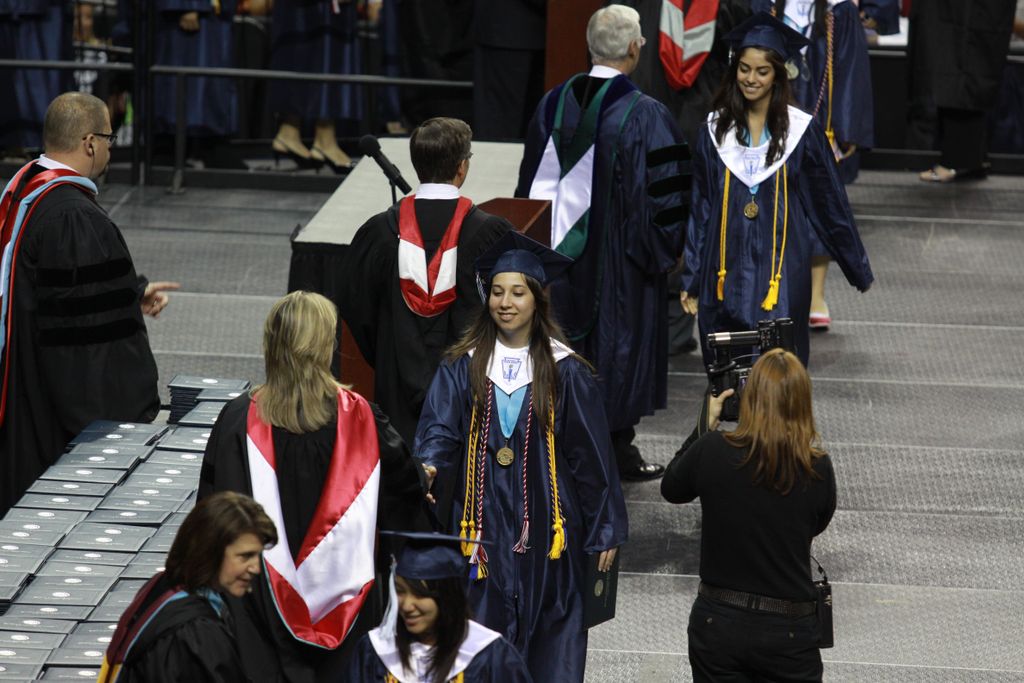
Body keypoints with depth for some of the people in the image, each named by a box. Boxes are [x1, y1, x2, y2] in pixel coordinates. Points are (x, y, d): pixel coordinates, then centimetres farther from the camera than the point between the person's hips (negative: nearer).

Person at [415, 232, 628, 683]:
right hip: (482, 525, 1)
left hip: (543, 525, -1)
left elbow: (591, 455, 2)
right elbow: (439, 431, -6)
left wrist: (605, 530, 2)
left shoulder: (566, 372, 0)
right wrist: (428, 469, -29)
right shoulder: (462, 367, 3)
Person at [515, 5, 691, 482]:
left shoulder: (554, 104, -1)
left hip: (562, 252, 5)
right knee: (617, 337, 7)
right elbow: (663, 194, -15)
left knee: (567, 334, 16)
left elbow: (531, 181, 8)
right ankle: (618, 448, 15)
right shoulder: (644, 116, -18)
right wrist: (665, 252, 0)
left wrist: (542, 247, 19)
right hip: (620, 259, -5)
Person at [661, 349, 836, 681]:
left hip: (718, 621, 1)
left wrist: (707, 425, 17)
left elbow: (671, 489, 10)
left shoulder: (713, 450, -11)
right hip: (788, 630, -1)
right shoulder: (817, 469, -10)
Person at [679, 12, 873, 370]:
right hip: (726, 271, 2)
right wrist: (691, 279, 6)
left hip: (781, 273, -2)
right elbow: (700, 207, 8)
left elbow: (830, 203, 3)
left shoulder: (801, 131, -3)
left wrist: (858, 269, 8)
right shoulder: (717, 128, 4)